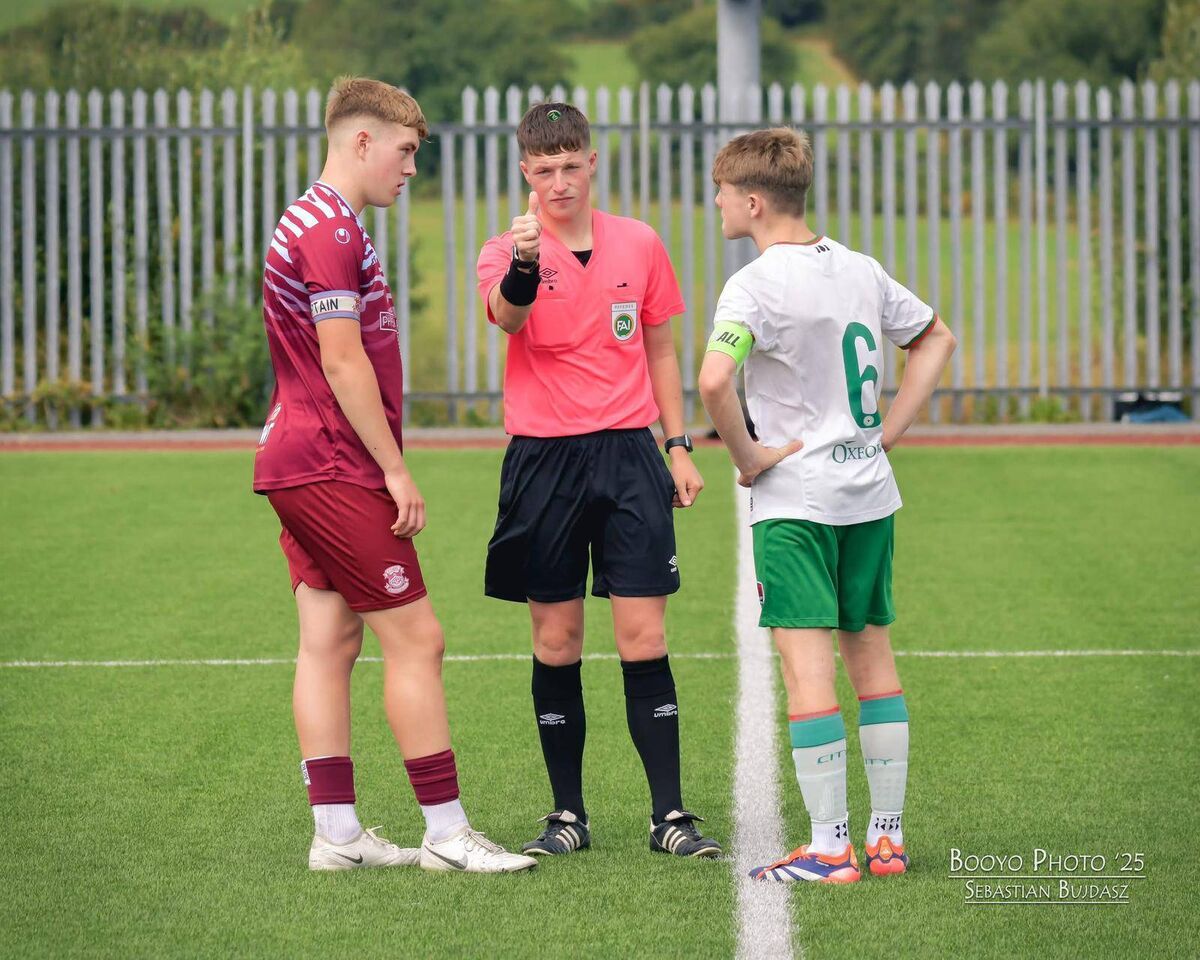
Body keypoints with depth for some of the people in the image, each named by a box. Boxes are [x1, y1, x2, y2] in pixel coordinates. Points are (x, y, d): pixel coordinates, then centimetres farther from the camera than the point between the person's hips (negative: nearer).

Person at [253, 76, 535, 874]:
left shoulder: (319, 223, 18)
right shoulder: (331, 231, -15)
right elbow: (343, 363, -19)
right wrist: (396, 470, -16)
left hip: (301, 466, 10)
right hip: (333, 470, -10)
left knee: (331, 642, 8)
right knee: (416, 638, -6)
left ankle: (337, 832, 9)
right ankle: (446, 832, -3)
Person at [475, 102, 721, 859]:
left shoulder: (639, 244, 6)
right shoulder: (509, 252, -3)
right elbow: (508, 318, -25)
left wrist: (678, 446, 11)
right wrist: (522, 267, -46)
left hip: (628, 454, 1)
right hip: (543, 461, -1)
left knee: (644, 636, -2)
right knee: (557, 641, 4)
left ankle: (670, 813, 1)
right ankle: (568, 815, 12)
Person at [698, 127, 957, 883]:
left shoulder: (756, 285, -14)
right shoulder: (860, 270, 8)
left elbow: (714, 378, -30)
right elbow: (937, 339, 21)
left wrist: (745, 455, -14)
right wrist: (890, 430, 15)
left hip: (795, 500, -7)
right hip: (870, 491, 7)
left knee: (807, 663, -6)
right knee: (872, 653, 13)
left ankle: (830, 847, -8)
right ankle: (888, 835, 15)